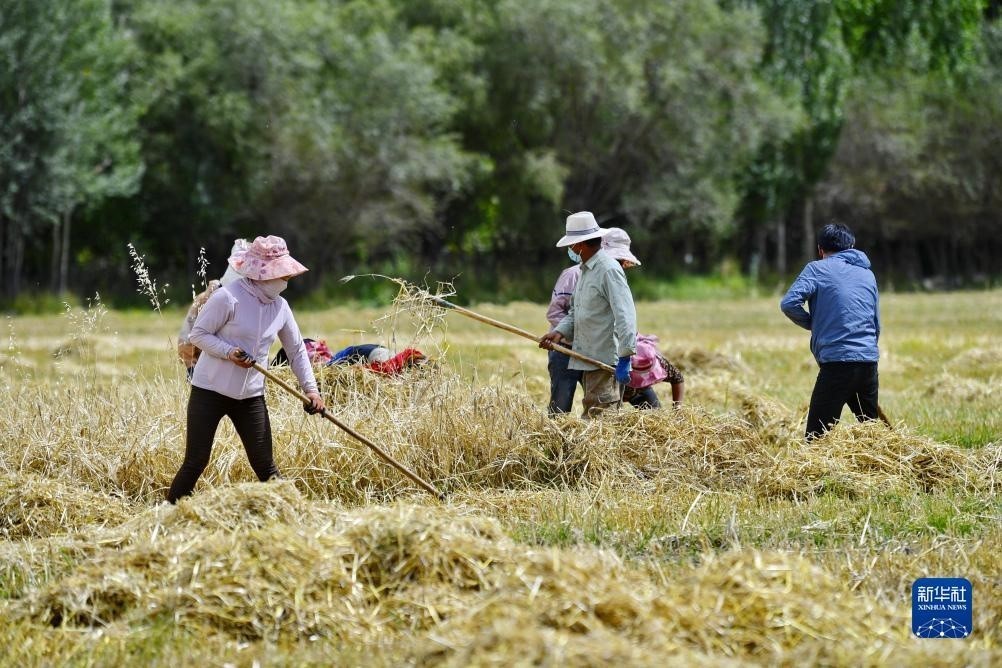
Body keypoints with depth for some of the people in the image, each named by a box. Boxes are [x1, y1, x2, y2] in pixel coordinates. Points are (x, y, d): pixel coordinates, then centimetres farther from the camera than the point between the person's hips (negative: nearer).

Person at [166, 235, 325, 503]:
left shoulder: (280, 307, 4)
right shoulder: (227, 298, -15)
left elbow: (296, 349, 13)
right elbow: (198, 333, -10)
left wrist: (310, 388, 4)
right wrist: (229, 352, -23)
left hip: (251, 396, 5)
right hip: (210, 390, -5)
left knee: (265, 466, 4)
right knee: (196, 462, -4)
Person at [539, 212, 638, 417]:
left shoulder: (609, 270, -14)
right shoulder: (585, 270, 17)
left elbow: (625, 315, -21)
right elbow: (575, 312, 23)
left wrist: (625, 357, -27)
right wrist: (559, 332, 4)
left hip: (605, 361, -10)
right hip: (588, 360, 10)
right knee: (589, 417, 11)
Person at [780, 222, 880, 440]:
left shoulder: (817, 269, 3)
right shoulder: (868, 274, 19)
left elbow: (789, 303, -11)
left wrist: (813, 324, 5)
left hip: (837, 362, -6)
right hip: (869, 363, 6)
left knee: (816, 438, -7)